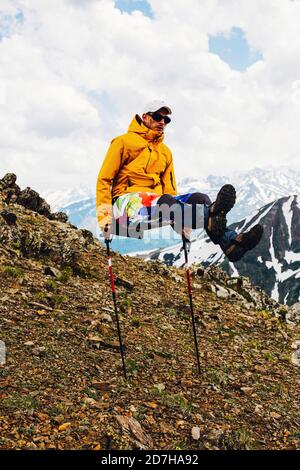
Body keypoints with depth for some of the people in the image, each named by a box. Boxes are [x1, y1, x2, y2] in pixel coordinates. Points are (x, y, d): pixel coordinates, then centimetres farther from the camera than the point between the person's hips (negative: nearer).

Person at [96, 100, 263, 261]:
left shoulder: (166, 152, 22)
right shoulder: (124, 142, 6)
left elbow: (169, 189, 22)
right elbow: (104, 180, 1)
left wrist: (183, 223, 9)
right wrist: (104, 216, -11)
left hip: (156, 201, 5)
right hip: (126, 200, -5)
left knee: (198, 199, -22)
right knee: (165, 201, -38)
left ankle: (230, 241, -46)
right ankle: (211, 216, -66)